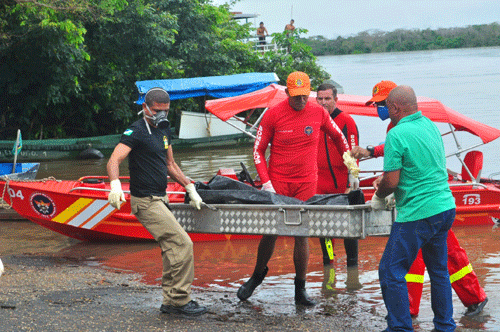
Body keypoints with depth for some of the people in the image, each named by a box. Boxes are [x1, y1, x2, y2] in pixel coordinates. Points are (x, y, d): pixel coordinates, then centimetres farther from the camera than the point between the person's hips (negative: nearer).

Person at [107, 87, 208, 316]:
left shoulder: (164, 129, 14)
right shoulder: (136, 132, -13)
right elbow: (114, 161, -24)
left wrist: (190, 188, 20)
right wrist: (115, 184, -43)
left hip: (160, 198, 9)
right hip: (146, 201, -9)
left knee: (172, 249, 12)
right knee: (182, 244, -15)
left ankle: (170, 302, 19)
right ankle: (180, 300, -7)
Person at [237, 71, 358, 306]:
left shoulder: (318, 113, 1)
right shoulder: (273, 114, -5)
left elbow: (338, 137, 19)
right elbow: (258, 150, 0)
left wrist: (350, 162, 15)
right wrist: (266, 182, -9)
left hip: (306, 184, 1)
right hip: (278, 183, -1)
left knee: (302, 234, -1)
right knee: (270, 232, 1)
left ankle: (300, 289, 7)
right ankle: (257, 275, 26)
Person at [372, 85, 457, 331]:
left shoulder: (397, 134, -15)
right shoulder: (431, 126, 11)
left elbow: (392, 182, -16)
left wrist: (379, 195, 5)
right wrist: (385, 179, 23)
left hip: (418, 215, -9)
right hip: (445, 207, 9)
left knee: (391, 272, 1)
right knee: (438, 270, 17)